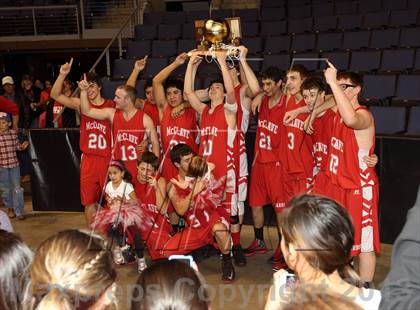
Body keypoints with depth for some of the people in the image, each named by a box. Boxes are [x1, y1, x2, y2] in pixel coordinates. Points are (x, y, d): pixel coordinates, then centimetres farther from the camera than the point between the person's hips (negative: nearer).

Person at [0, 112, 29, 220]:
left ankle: (19, 211, 12)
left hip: (14, 164, 1)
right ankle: (10, 208, 32)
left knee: (17, 188, 4)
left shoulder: (13, 133, -1)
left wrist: (22, 146, -8)